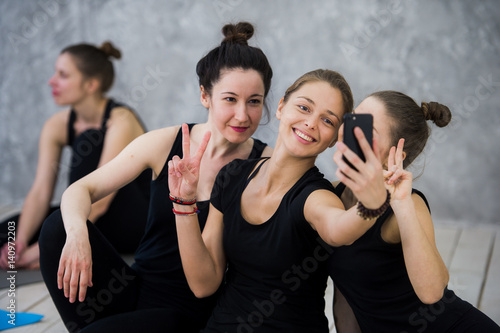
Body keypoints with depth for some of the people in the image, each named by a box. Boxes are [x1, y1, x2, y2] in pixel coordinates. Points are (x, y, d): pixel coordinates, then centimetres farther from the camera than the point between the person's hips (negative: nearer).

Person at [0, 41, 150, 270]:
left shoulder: (121, 122, -24)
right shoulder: (56, 126, -4)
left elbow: (99, 201, -30)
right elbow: (40, 193, -11)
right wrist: (20, 242, -27)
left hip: (139, 223, -6)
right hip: (97, 223, 6)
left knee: (88, 144, -27)